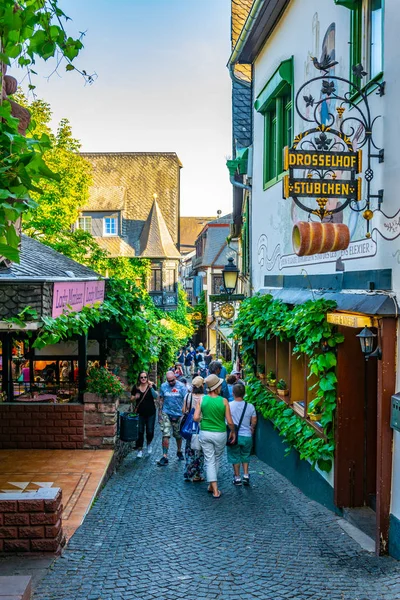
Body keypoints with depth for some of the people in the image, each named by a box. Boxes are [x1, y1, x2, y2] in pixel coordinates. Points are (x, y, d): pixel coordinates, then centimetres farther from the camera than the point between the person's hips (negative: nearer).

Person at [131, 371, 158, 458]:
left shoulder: (151, 386, -3)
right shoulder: (135, 387, 2)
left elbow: (156, 397, -15)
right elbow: (132, 400, 7)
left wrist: (151, 387, -25)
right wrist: (135, 397, -15)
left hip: (150, 413, -1)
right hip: (140, 413, 1)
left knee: (150, 431, 4)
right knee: (140, 432, 1)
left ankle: (149, 443, 34)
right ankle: (140, 450, 12)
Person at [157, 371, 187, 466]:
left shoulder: (181, 386, -6)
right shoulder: (163, 386, 1)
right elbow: (161, 400, 9)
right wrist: (159, 412, 7)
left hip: (178, 414, 0)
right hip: (166, 413, 0)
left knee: (178, 435, 15)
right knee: (165, 435, -9)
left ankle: (179, 451, 37)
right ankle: (165, 457, -8)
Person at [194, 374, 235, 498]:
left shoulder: (202, 399, -7)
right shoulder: (224, 401, -12)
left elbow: (196, 418, -11)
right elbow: (230, 422, -11)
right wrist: (233, 432, 7)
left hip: (205, 433, 1)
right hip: (220, 434, -1)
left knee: (209, 461, 6)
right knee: (216, 460, 19)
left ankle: (215, 490, 2)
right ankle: (211, 486, 31)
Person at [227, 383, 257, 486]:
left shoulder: (228, 405, -13)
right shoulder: (250, 406, -7)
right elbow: (254, 421, 3)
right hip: (247, 436, 2)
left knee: (235, 457, 12)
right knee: (245, 456, 20)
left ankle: (237, 477, 18)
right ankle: (246, 475, 14)